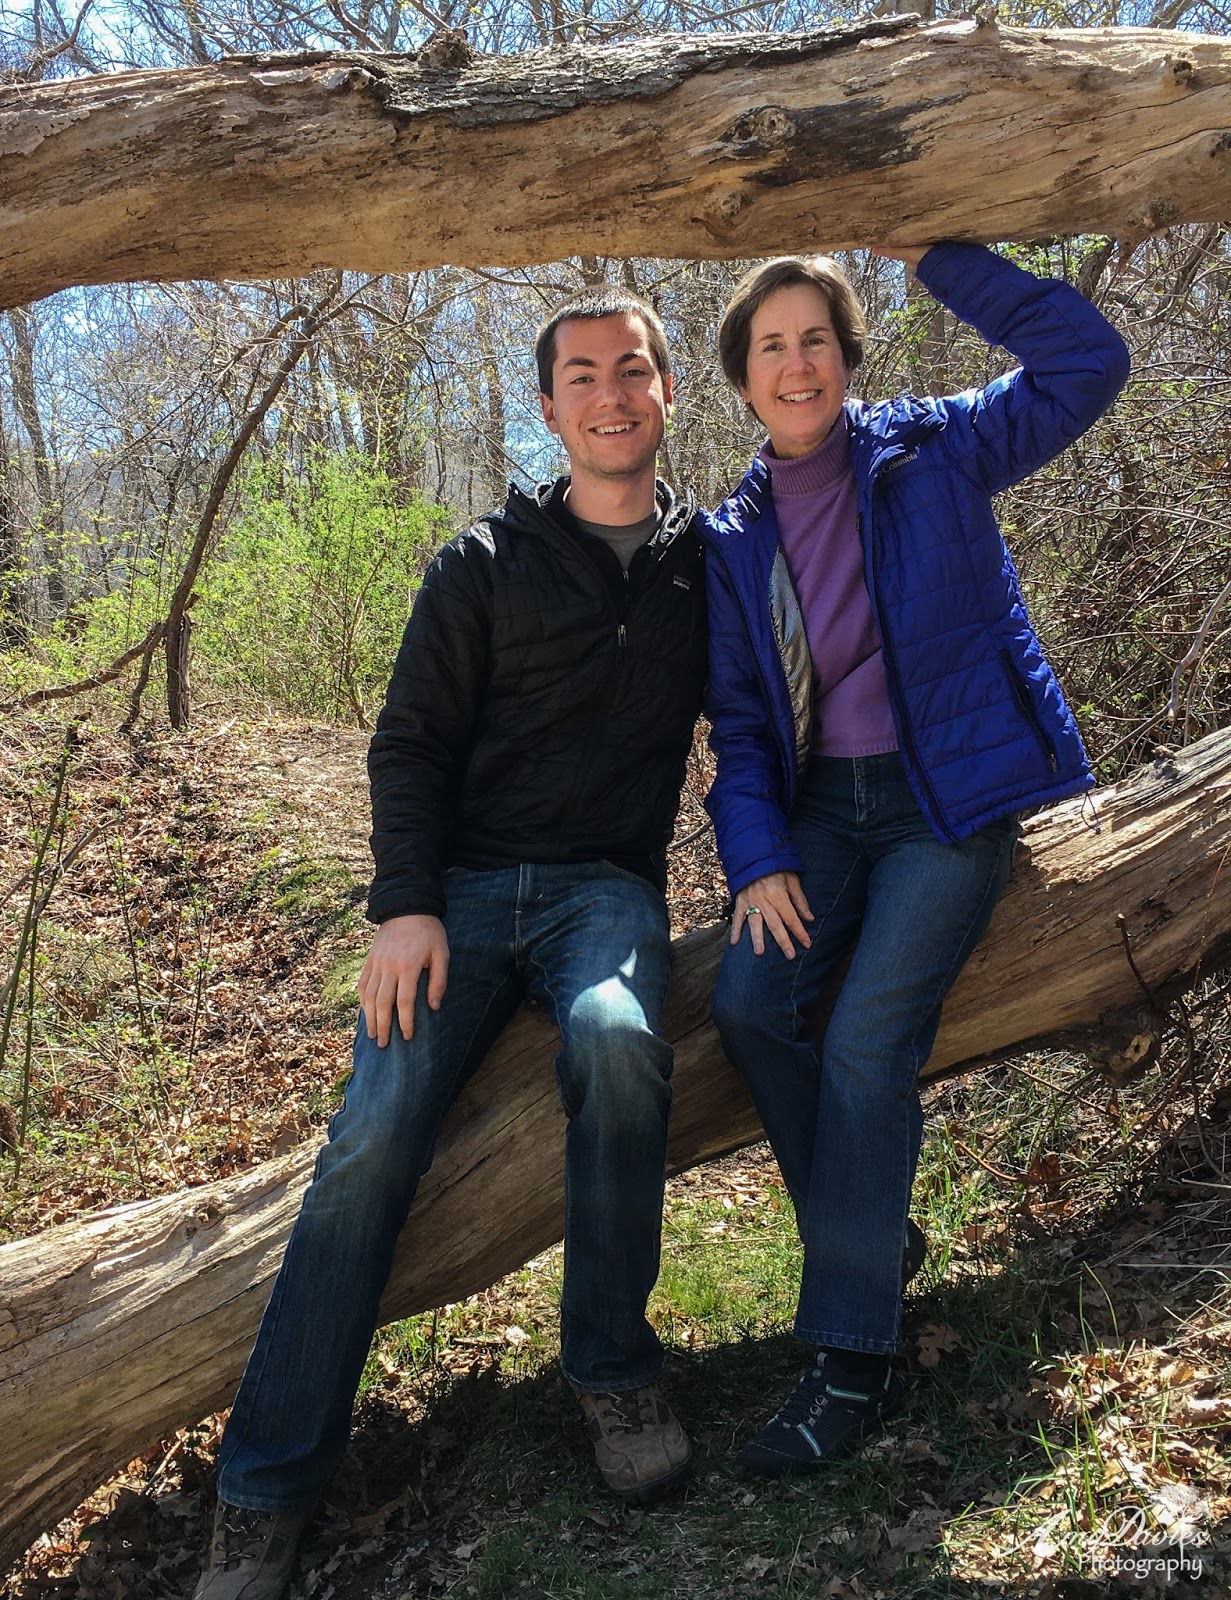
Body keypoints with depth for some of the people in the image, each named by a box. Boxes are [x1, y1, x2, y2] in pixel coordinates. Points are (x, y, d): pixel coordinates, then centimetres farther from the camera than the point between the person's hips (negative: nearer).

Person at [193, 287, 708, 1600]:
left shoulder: (705, 563, 11)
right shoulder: (486, 564, 6)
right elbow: (410, 742, 4)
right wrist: (405, 904, -9)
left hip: (608, 888, 0)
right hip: (467, 886, 0)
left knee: (615, 1039, -34)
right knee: (372, 1135, -18)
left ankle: (611, 1369, -13)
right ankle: (265, 1491, -6)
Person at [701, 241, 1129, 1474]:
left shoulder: (932, 453, 1)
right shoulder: (733, 538, 8)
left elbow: (1086, 361, -8)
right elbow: (738, 719, 6)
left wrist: (940, 257, -8)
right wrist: (756, 856, -7)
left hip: (950, 799, -4)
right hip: (822, 808, 4)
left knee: (868, 1036, -20)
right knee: (747, 1001, -17)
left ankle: (854, 1362, -8)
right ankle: (872, 1230, 7)